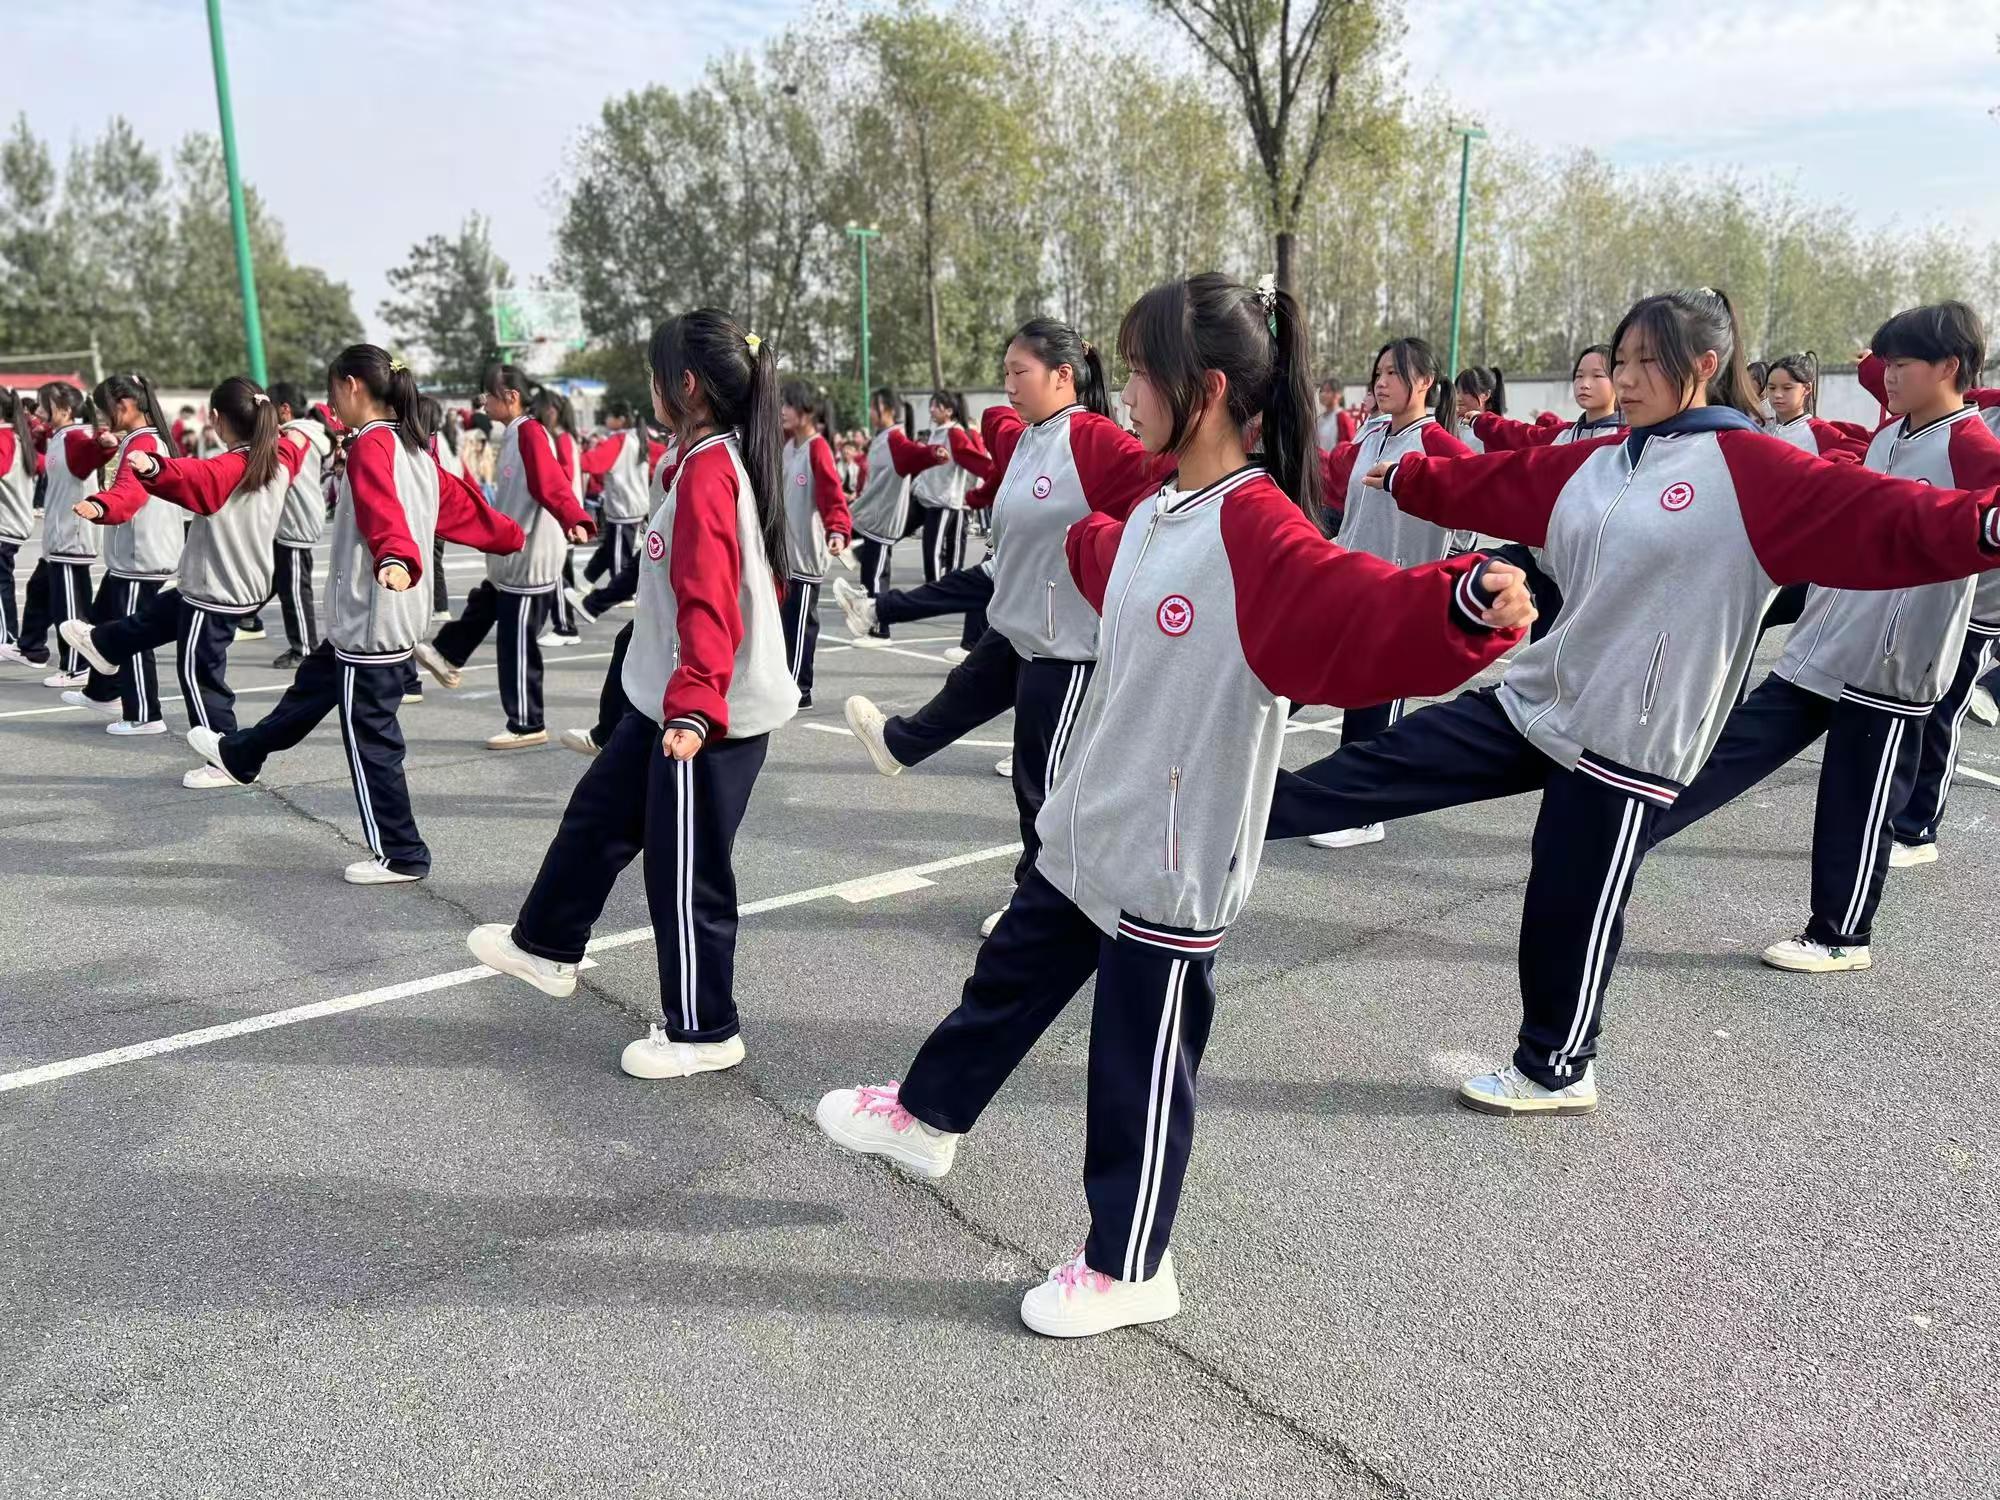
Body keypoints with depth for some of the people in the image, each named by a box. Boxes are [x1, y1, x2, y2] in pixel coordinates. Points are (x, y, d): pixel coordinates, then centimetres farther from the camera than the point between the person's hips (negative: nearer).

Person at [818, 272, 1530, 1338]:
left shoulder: (1257, 530, -23)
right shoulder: (1156, 514, 4)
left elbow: (1360, 615, -39)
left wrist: (1467, 602, -59)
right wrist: (1080, 538, 50)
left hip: (1169, 863, -8)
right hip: (1087, 830, 9)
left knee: (1140, 1072, 9)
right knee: (1008, 980, 26)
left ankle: (1129, 1271, 30)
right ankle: (927, 1117, 51)